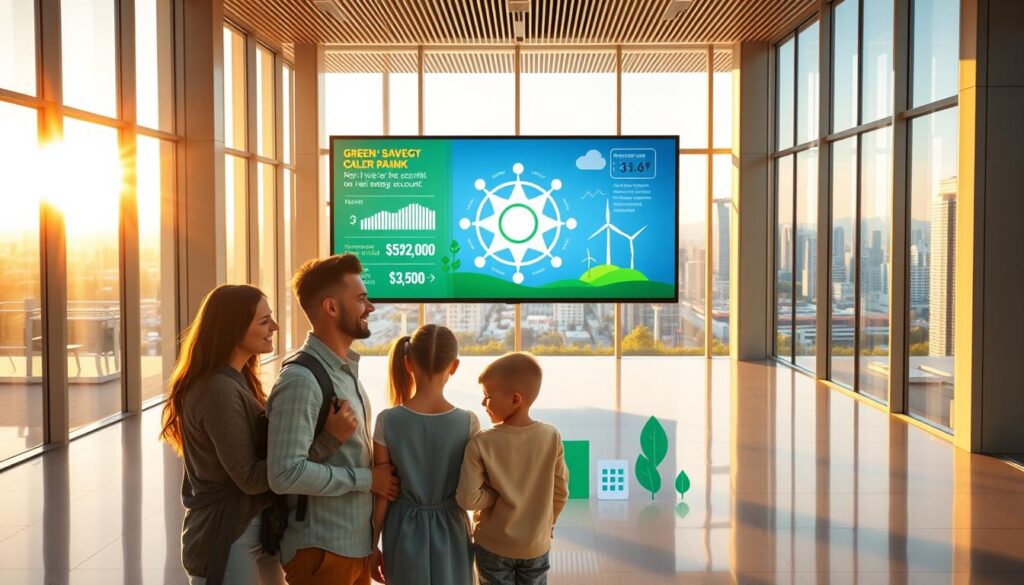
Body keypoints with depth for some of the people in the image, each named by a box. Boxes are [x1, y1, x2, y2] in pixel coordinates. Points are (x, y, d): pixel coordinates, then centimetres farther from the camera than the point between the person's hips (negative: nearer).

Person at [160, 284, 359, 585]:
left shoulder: (237, 380, 9)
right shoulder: (219, 390, -22)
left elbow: (263, 451, 7)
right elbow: (250, 478, -23)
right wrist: (329, 438, -24)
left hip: (255, 530, 9)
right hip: (226, 540, -9)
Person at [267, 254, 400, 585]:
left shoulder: (347, 371, 9)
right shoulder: (301, 381, -19)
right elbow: (286, 473, -26)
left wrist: (370, 544, 13)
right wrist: (367, 479, -16)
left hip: (356, 544, 8)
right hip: (322, 551, -8)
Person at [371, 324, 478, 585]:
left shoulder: (388, 421, -13)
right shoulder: (468, 423, -13)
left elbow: (382, 494, -7)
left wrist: (372, 545, 4)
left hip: (404, 532, 0)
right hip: (449, 532, 0)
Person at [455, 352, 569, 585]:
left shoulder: (481, 443, -20)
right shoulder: (551, 436, -13)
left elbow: (468, 498, -23)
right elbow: (561, 491, -3)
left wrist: (497, 494, -6)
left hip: (493, 546, -2)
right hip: (536, 545, 2)